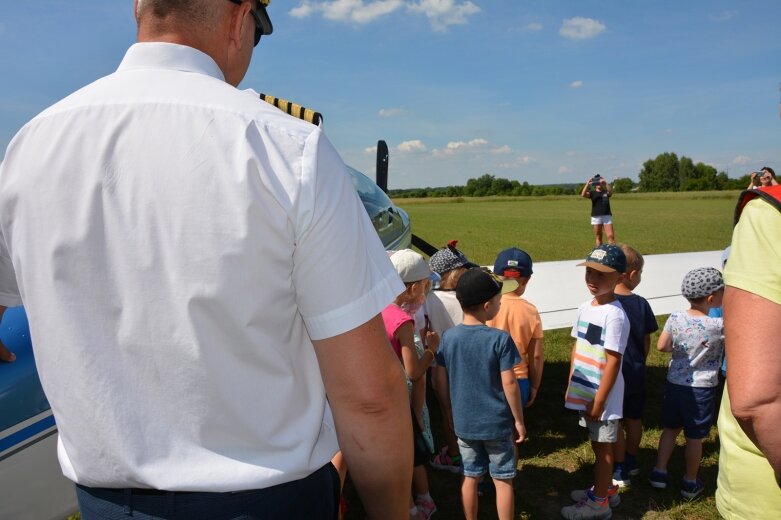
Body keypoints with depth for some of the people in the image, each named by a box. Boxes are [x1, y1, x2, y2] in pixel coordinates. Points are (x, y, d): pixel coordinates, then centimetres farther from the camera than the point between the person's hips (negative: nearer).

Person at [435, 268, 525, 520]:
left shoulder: (448, 337, -6)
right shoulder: (500, 339, -18)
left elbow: (444, 380, 3)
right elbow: (509, 384, -15)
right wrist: (519, 420, -3)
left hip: (463, 422, 4)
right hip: (497, 423, -3)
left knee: (470, 477, 17)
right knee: (503, 481, 12)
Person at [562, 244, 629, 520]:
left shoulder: (615, 315, -21)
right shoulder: (585, 308, 4)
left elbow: (613, 362, -20)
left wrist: (599, 401, -17)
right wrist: (571, 386, 12)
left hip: (603, 396, -7)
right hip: (585, 393, 7)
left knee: (602, 445, 8)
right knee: (597, 443, 21)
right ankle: (606, 489, 40)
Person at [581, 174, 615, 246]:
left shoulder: (606, 192, 11)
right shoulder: (592, 193, 7)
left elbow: (611, 192, -13)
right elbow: (583, 195, -11)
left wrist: (605, 183, -24)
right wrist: (587, 184, -21)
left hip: (607, 216, 1)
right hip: (596, 217, 0)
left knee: (611, 236, -7)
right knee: (598, 236, 4)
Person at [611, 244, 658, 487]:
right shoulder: (641, 304, -7)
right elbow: (647, 341, 3)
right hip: (636, 374, 4)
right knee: (634, 419, 19)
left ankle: (620, 471, 17)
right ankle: (631, 462, 35)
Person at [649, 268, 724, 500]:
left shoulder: (675, 318, -9)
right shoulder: (719, 326, -21)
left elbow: (661, 346, -1)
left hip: (674, 383, 4)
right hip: (701, 388, -4)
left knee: (670, 428, 20)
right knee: (695, 437, 11)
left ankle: (659, 472, 26)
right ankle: (690, 483, 27)